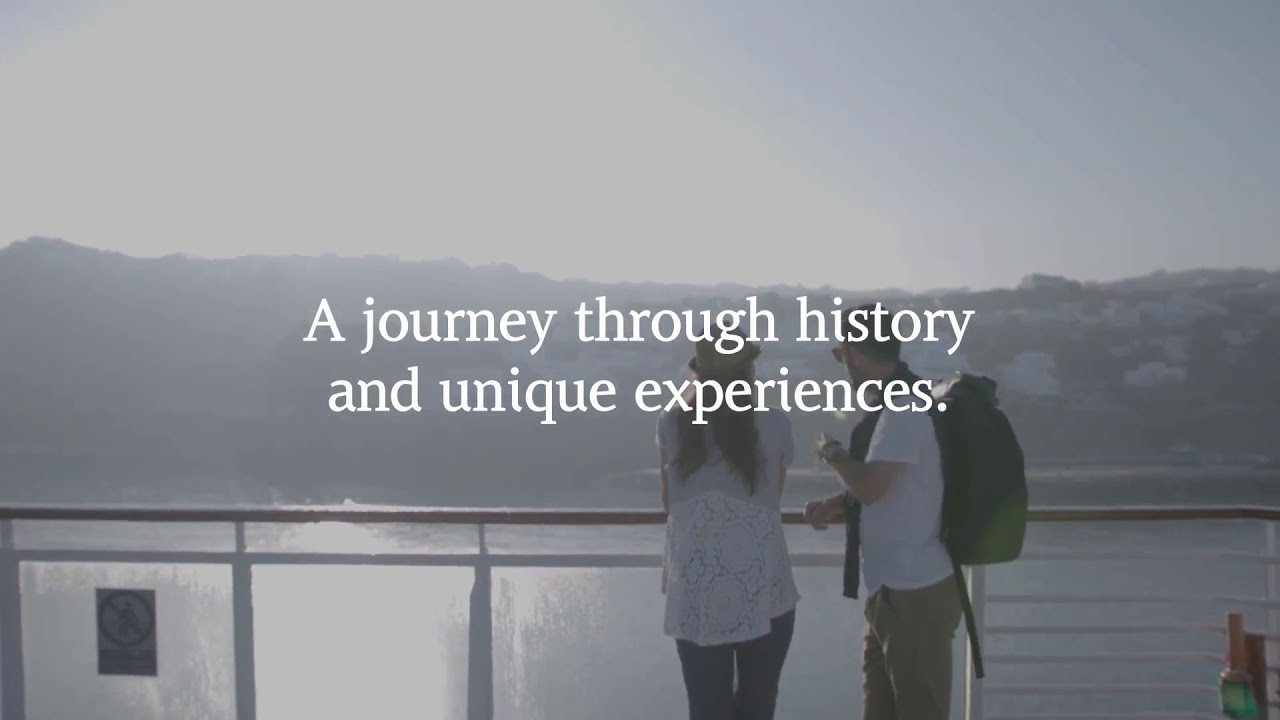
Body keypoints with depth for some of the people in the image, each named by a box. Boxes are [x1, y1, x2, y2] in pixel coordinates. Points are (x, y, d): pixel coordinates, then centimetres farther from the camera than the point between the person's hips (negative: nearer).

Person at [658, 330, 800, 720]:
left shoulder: (672, 424, -2)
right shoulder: (774, 424, -6)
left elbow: (669, 502, 9)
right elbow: (773, 497, 8)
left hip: (696, 599, 1)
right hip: (764, 596, -1)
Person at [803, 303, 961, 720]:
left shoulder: (905, 408, -20)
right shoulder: (895, 404, 11)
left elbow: (870, 486, -27)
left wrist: (830, 452, -8)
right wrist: (834, 507, 2)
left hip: (915, 595, -9)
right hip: (893, 591, 9)